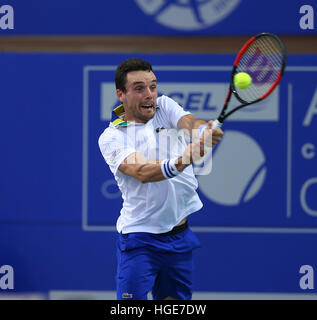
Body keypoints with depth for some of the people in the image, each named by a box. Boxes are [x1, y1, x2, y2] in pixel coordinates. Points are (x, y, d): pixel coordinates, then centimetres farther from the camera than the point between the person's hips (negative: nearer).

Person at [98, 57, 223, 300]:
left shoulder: (165, 107, 5)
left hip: (179, 233, 5)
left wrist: (204, 130, -41)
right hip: (140, 238, -5)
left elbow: (190, 123, -16)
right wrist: (182, 160, -45)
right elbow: (142, 173, -26)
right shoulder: (112, 137, -9)